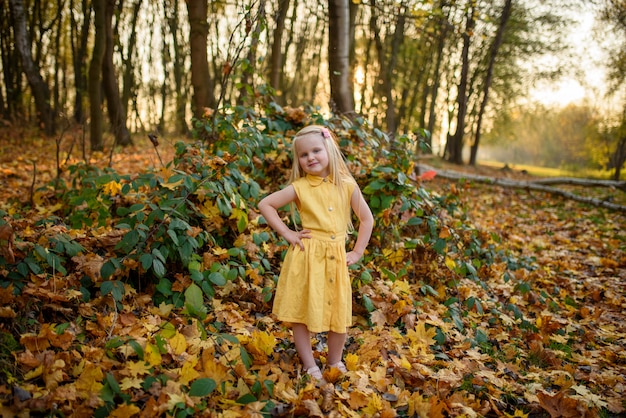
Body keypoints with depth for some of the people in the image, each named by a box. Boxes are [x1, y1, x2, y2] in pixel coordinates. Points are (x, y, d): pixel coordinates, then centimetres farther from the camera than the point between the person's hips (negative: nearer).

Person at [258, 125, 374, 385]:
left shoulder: (347, 186, 1)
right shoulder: (300, 187, -3)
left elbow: (367, 219, 10)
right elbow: (265, 204, 0)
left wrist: (357, 252, 6)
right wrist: (286, 233, -4)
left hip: (336, 259, 2)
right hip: (306, 257, -2)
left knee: (340, 314, 8)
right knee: (301, 314, 3)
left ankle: (335, 361, 30)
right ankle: (310, 366, 19)